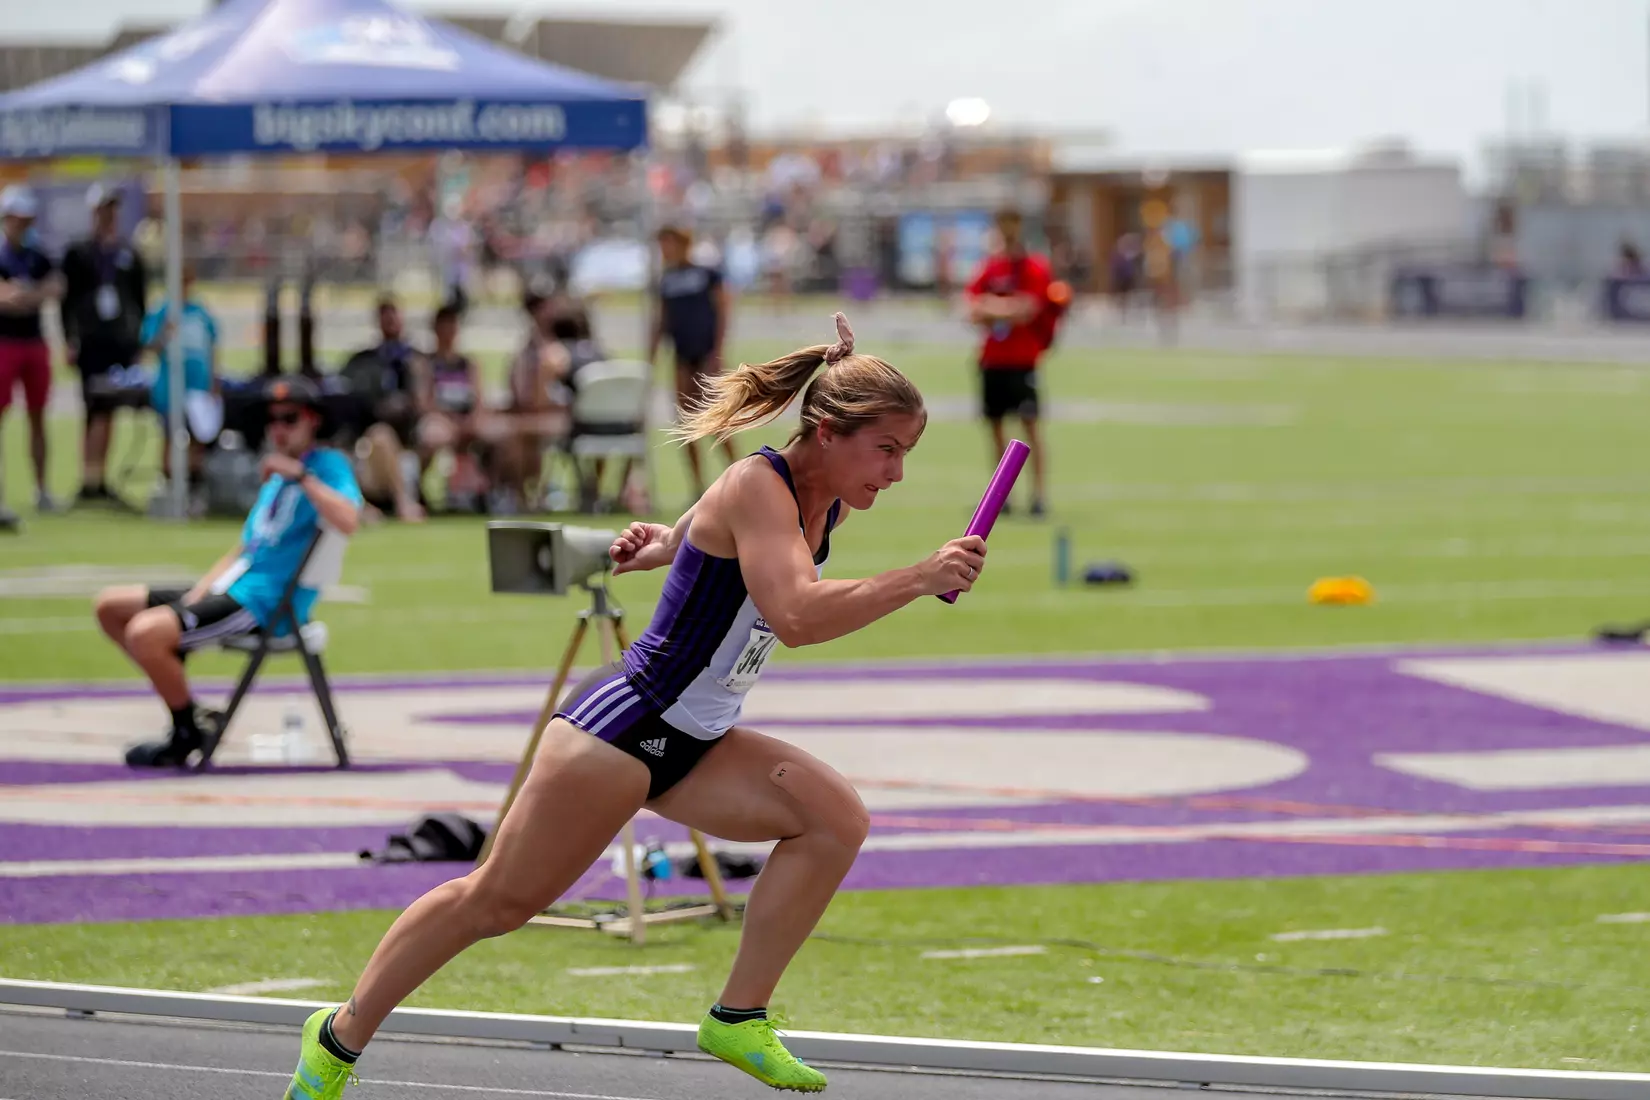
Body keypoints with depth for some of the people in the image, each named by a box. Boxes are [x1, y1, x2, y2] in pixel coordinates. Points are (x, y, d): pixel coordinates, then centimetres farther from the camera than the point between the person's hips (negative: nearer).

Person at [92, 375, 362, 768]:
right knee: (111, 606, 13)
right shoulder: (275, 478, 20)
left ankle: (188, 734, -5)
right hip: (232, 589, 10)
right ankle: (187, 712, 10)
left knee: (146, 631, -27)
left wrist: (300, 474, -28)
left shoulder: (328, 465, -8)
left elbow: (347, 522, -30)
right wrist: (199, 592, 8)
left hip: (264, 604, -10)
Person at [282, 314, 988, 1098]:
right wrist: (919, 579, -40)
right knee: (499, 900, -1)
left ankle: (739, 1019, -5)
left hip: (695, 744, 8)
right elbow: (797, 616, -38)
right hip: (623, 728, -8)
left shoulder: (829, 505, 3)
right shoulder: (755, 487, -23)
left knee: (836, 817, -10)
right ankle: (341, 1037, 16)